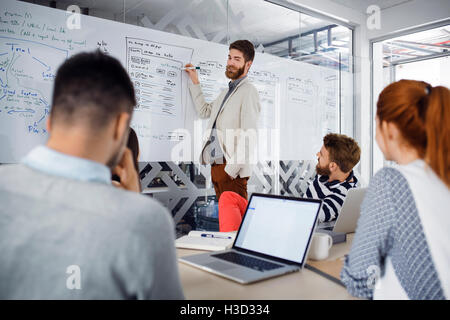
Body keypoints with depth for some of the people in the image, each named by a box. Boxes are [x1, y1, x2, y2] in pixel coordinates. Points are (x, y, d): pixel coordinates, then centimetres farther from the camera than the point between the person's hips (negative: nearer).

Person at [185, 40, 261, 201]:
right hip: (216, 164, 9)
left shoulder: (249, 91, -9)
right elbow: (204, 111, 29)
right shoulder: (226, 91, 21)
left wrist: (231, 169, -20)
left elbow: (249, 136, -17)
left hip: (231, 166, -8)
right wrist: (195, 81, 26)